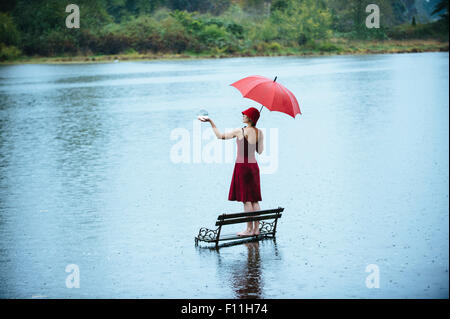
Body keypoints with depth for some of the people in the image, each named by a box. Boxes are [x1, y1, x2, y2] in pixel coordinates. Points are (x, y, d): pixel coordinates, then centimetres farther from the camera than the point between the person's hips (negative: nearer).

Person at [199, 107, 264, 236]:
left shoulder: (240, 131, -14)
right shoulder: (259, 133, 1)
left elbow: (220, 136, -7)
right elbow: (260, 151, 11)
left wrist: (211, 121, 1)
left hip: (242, 166, -6)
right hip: (253, 166, 6)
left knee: (246, 200, -2)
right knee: (254, 200, 10)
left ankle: (249, 229, 1)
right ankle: (256, 228, 12)